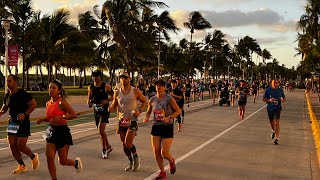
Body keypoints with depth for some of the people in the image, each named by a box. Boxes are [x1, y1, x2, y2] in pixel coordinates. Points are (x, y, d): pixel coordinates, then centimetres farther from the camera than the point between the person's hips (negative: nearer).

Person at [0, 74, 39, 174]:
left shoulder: (23, 94, -14)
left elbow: (34, 104, -13)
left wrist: (25, 114, -21)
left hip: (23, 122, -7)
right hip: (12, 122, 7)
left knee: (20, 146, -8)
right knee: (12, 146, 3)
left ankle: (34, 157, 22)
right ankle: (22, 166, 21)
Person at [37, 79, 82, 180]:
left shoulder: (62, 102, -16)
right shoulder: (48, 103, 5)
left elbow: (74, 115, -18)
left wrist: (61, 117, -30)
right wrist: (43, 120, 1)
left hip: (62, 132, -6)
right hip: (51, 131, 6)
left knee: (63, 161, 5)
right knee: (49, 158, -5)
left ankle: (76, 162, 37)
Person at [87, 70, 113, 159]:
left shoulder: (106, 86, -6)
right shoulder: (90, 87, 6)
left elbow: (113, 96, -1)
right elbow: (89, 98, 15)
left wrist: (107, 100, -19)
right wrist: (89, 102, -7)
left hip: (105, 110, -5)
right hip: (96, 111, 5)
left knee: (101, 130, -16)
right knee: (101, 131, 12)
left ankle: (104, 149, -1)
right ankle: (108, 147, 31)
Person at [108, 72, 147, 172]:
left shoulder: (135, 91, -6)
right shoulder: (117, 93, 3)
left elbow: (144, 102, 4)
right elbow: (114, 104, 13)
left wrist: (139, 111, -13)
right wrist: (111, 108, -11)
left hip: (132, 120, -4)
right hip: (122, 120, 4)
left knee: (128, 143, -14)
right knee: (124, 144, 9)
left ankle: (136, 157, 14)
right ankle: (131, 162, 28)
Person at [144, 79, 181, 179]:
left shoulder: (169, 99, -9)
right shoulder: (152, 100, 3)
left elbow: (178, 111, -4)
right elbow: (148, 112, 18)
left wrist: (169, 118, -19)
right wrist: (147, 118, -3)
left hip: (167, 127, -4)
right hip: (156, 126, 4)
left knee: (164, 152, -7)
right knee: (156, 151, 0)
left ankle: (171, 161, 31)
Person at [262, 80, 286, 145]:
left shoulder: (280, 90, 1)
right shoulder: (268, 90, -4)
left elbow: (284, 97, 16)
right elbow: (263, 99, -1)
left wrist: (283, 100, -7)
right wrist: (269, 100, -19)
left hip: (277, 108, -1)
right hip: (270, 108, 1)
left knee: (277, 123, -14)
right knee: (272, 122, 16)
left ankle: (277, 139, -10)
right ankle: (273, 131, 50)